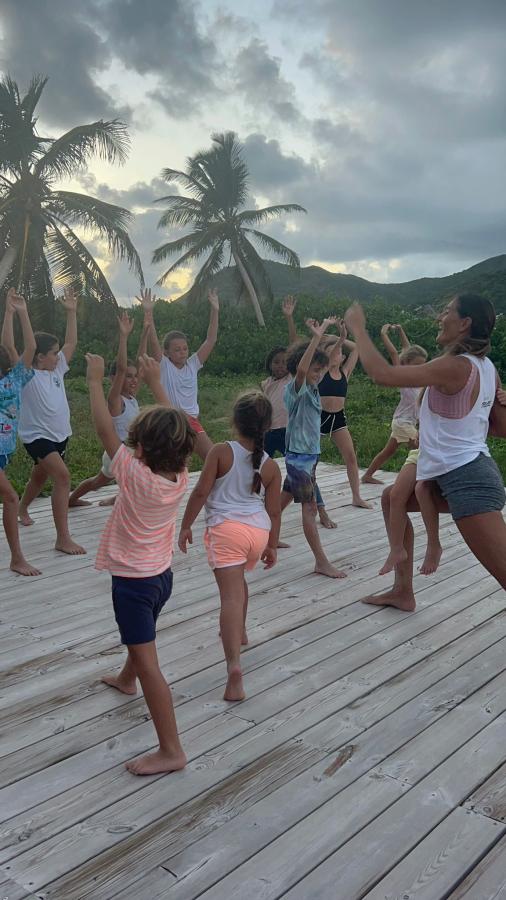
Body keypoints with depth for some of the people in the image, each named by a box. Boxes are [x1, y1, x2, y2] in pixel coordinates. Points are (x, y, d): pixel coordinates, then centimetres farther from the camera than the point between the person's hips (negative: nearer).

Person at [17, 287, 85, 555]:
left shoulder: (56, 370, 5)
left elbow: (71, 343, 8)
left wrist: (71, 312, 3)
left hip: (59, 435, 8)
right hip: (38, 436, -8)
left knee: (40, 477, 25)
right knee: (62, 476, -24)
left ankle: (22, 509, 55)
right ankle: (63, 538, -23)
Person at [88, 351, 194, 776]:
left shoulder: (136, 474, -25)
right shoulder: (180, 476, -9)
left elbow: (105, 427, -19)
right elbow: (173, 426, 4)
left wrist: (96, 380, -7)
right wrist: (156, 382, 10)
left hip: (133, 580, -8)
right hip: (162, 575, 8)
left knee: (148, 662, -4)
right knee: (141, 637, 34)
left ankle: (171, 750, -1)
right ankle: (126, 679, 63)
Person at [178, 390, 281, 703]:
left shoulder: (221, 452, -5)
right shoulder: (271, 466, 4)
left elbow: (201, 492, -7)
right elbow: (274, 510, 8)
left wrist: (186, 525, 4)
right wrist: (272, 546, 19)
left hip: (226, 528, -4)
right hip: (259, 530, 5)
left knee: (231, 595, -11)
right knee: (238, 578, 31)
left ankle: (234, 663, -24)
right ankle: (239, 631, 49)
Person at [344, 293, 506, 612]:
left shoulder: (454, 367, -17)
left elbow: (383, 374, -18)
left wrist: (358, 328, -7)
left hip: (467, 480, -10)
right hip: (466, 472, 10)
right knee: (392, 498, 24)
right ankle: (403, 592, 30)